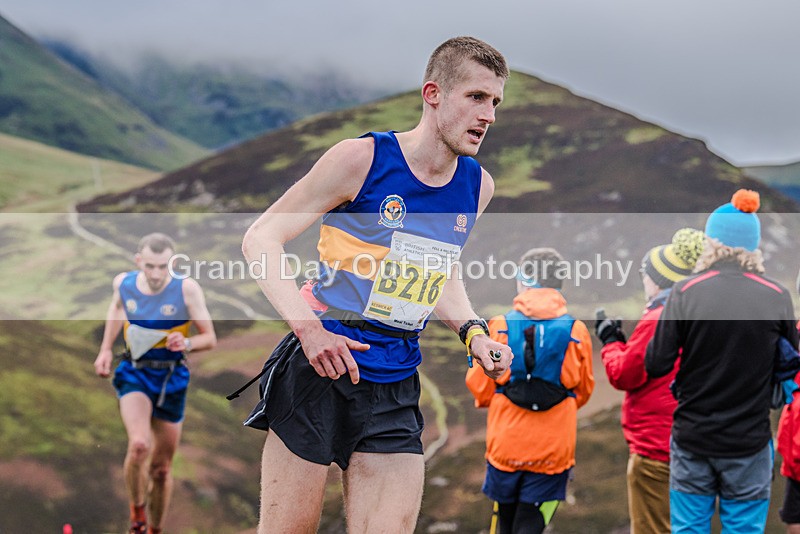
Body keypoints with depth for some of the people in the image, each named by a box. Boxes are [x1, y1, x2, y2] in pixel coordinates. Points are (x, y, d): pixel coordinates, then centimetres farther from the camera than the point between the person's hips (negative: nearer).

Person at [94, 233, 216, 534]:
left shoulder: (187, 289, -16)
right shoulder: (123, 283, -7)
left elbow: (210, 339, -9)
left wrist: (187, 343, -30)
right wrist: (106, 349, 12)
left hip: (172, 380, 0)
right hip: (134, 375, 0)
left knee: (161, 469, 9)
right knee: (139, 445, -27)